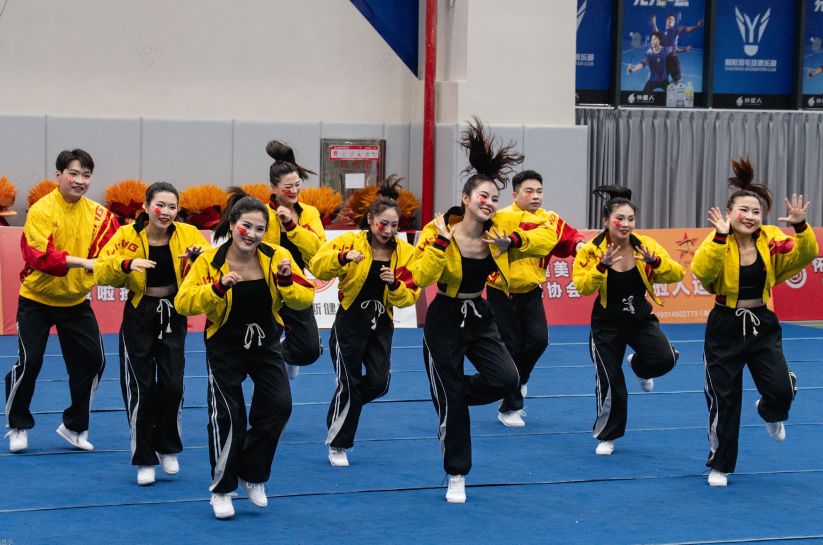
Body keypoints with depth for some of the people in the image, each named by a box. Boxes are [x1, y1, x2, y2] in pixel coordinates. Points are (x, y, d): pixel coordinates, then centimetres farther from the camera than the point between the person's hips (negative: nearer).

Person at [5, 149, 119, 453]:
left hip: (76, 300, 4)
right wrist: (80, 261, -37)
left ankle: (74, 426, 23)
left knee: (93, 360, 3)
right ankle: (17, 426, 15)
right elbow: (40, 255, -27)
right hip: (37, 299, -4)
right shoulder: (41, 210, -16)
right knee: (29, 362, -8)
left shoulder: (97, 214, -3)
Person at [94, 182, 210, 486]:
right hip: (139, 318, -1)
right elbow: (100, 272, -14)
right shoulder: (127, 236, -11)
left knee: (172, 386, -2)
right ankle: (144, 460, 13)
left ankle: (168, 449, 22)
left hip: (173, 320, 1)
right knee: (141, 388, 0)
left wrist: (199, 257, -27)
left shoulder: (187, 235, -7)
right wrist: (126, 264, -31)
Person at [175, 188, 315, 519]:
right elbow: (183, 302, -22)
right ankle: (222, 490, 15)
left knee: (279, 406, -10)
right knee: (227, 416, -4)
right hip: (225, 346, -2)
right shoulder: (209, 261, -15)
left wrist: (286, 281, -30)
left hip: (265, 343, 2)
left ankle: (252, 477, 13)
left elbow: (305, 299, -11)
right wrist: (218, 287, -35)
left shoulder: (277, 258, -11)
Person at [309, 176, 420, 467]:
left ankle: (343, 407, 29)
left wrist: (395, 284, -20)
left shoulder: (405, 252, 1)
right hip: (350, 322, -4)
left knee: (379, 383, -3)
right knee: (349, 383, -3)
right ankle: (337, 445, 13)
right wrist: (343, 257, -35)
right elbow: (317, 265, -19)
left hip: (381, 325, 4)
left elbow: (410, 296, 0)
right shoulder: (350, 242, -8)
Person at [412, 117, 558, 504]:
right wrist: (440, 241, -32)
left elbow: (548, 236, -6)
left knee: (506, 379, -17)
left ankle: (452, 393, 14)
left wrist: (514, 241, -21)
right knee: (451, 404, 0)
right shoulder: (440, 230, -17)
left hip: (480, 318, 4)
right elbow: (421, 277, -26)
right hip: (444, 322, -4)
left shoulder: (501, 226, -8)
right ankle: (456, 478, 17)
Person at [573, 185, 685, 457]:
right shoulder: (592, 250, -14)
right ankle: (606, 436, 24)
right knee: (610, 384, -1)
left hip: (640, 318, 2)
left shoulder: (646, 245, -9)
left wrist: (655, 262, -32)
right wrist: (602, 266, -39)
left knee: (664, 358, -22)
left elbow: (677, 274, -15)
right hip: (607, 324, -2)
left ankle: (638, 366, 16)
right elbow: (582, 287, -25)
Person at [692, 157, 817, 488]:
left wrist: (800, 227, -29)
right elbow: (702, 271, -30)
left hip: (762, 325, 2)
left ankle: (770, 414, 28)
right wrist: (720, 237, -39)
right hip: (725, 327, -2)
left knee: (781, 390, -12)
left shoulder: (770, 240, -4)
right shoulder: (717, 243, -12)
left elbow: (805, 255, -13)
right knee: (724, 400, 4)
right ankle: (719, 466, 23)